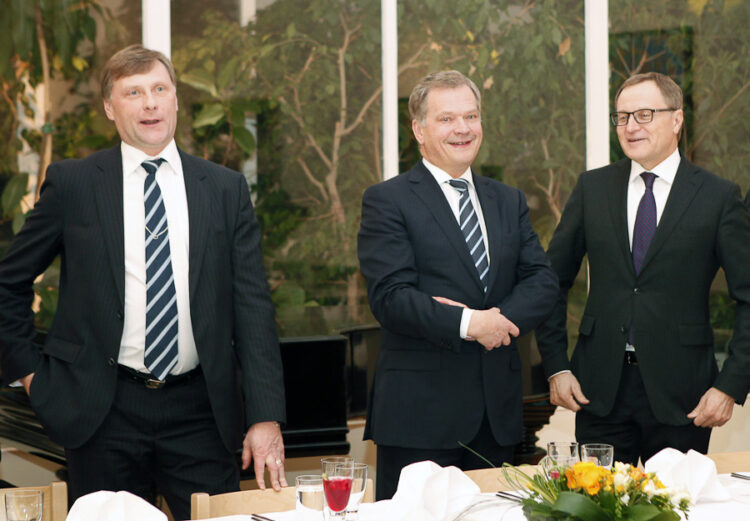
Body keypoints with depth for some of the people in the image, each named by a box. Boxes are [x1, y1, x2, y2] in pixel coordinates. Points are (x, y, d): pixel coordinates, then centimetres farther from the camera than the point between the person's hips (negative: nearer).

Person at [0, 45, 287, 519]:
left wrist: (266, 416, -7)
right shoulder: (72, 183, 2)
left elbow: (252, 305, 1)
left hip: (200, 412, 1)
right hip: (102, 410, -1)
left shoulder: (226, 189, 6)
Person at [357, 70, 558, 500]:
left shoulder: (509, 201, 16)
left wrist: (498, 319, -13)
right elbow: (391, 297, -13)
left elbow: (543, 281, 6)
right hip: (419, 411, -5)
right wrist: (467, 323, -23)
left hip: (499, 412, 5)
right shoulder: (387, 202, -2)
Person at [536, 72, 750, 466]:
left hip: (680, 396, -2)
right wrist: (556, 367, 2)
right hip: (600, 390, 2)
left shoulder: (718, 197, -1)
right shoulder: (592, 188, 7)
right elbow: (553, 280, 11)